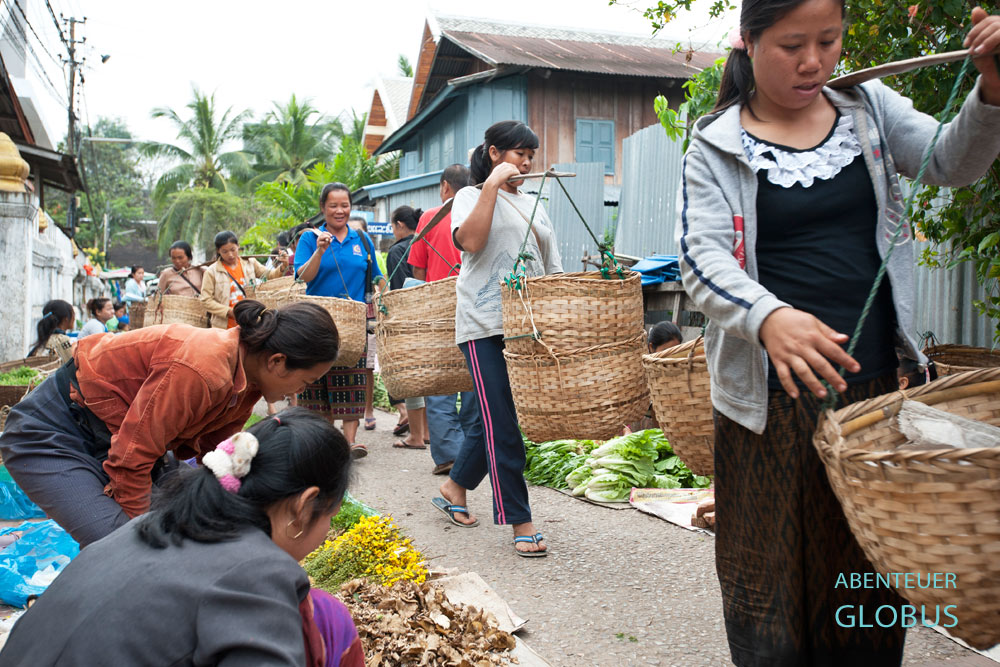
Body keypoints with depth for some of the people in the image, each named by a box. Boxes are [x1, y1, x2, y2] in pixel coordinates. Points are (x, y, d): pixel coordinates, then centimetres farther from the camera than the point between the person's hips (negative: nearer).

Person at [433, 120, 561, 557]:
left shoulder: (532, 204, 20)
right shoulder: (471, 197, 4)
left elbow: (552, 268, 20)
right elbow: (470, 241, -18)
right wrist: (492, 185, -13)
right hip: (485, 325, -6)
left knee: (496, 418, 12)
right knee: (502, 424, -6)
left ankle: (454, 488, 32)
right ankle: (520, 523, 1)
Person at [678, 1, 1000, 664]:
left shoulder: (869, 108, 10)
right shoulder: (716, 147, -3)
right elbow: (702, 260, -15)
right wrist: (768, 318, -34)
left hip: (874, 381, 4)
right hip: (772, 394, -3)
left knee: (872, 572, 14)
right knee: (771, 570, 6)